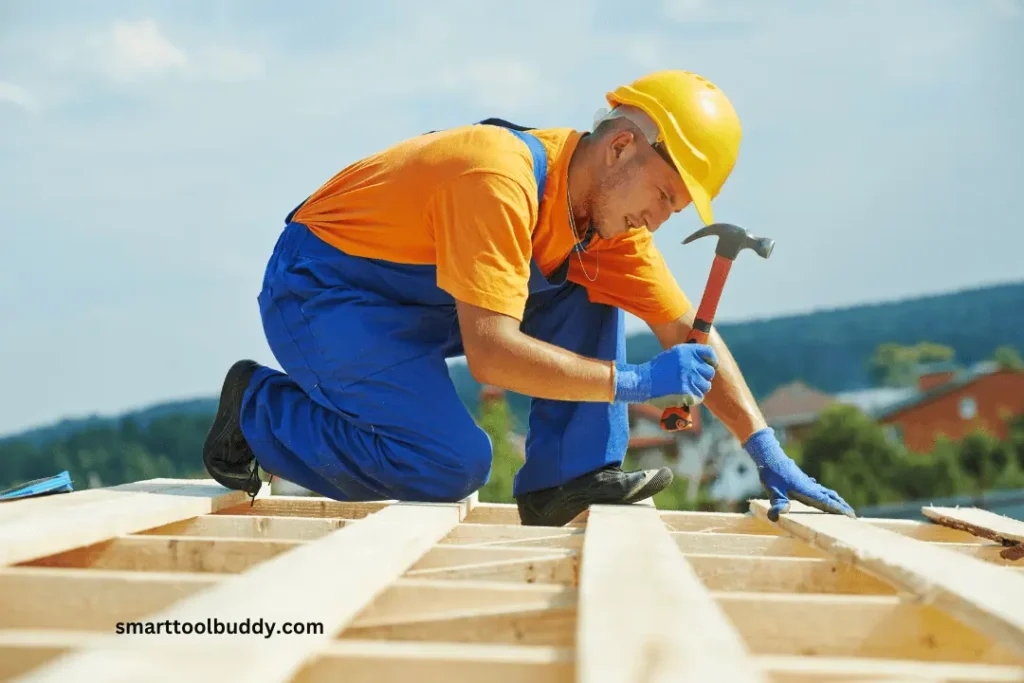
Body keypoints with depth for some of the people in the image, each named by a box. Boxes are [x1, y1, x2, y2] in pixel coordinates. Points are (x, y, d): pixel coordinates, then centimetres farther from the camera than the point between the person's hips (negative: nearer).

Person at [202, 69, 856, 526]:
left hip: (424, 303, 8)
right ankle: (260, 407, -5)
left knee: (591, 292, -1)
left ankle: (569, 478, -3)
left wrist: (770, 456, -7)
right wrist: (633, 381, -31)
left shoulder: (608, 206, -3)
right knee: (454, 463, -24)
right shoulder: (505, 181, -30)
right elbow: (491, 354, -36)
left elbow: (689, 332, -1)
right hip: (319, 294, -8)